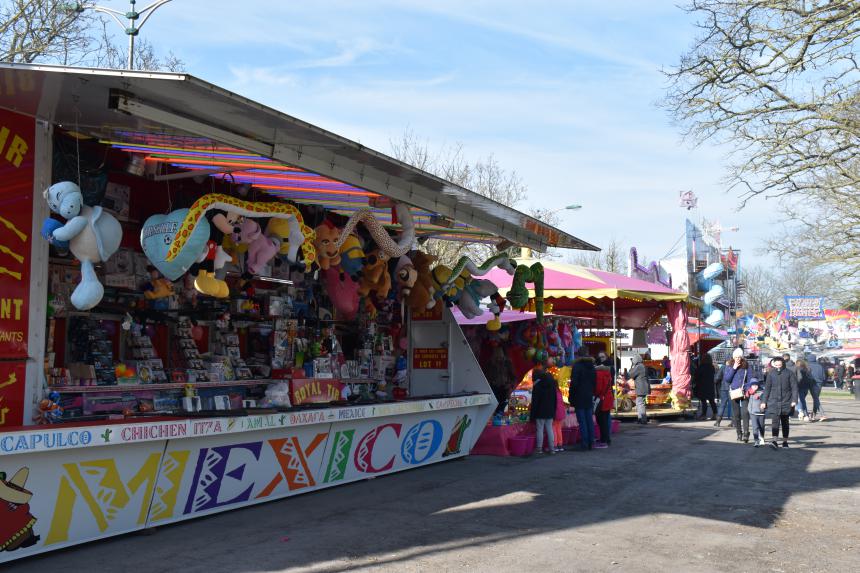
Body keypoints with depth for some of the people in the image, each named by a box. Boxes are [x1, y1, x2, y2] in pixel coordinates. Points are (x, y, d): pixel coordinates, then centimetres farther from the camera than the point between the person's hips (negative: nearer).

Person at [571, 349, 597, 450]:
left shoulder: (577, 366, -11)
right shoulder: (591, 366, 9)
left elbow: (574, 383, -14)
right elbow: (595, 382, 13)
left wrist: (571, 398, -8)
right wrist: (592, 394, 16)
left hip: (579, 397, -6)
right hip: (589, 398, 6)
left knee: (582, 421, -4)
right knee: (590, 420, 10)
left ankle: (585, 444, -4)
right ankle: (591, 443, 13)